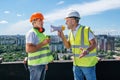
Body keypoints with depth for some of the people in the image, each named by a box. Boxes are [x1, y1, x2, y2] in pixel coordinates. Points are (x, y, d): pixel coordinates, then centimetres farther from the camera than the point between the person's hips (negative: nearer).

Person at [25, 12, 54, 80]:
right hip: (36, 64, -9)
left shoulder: (40, 33, 16)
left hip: (42, 63, 9)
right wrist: (43, 43, -22)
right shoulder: (32, 33, -13)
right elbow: (28, 49, -24)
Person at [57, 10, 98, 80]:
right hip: (77, 63, 6)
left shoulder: (86, 30, -17)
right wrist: (62, 37, -10)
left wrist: (87, 51, -34)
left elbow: (94, 44, -15)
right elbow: (68, 46, 6)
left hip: (88, 63, -6)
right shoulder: (71, 32, 3)